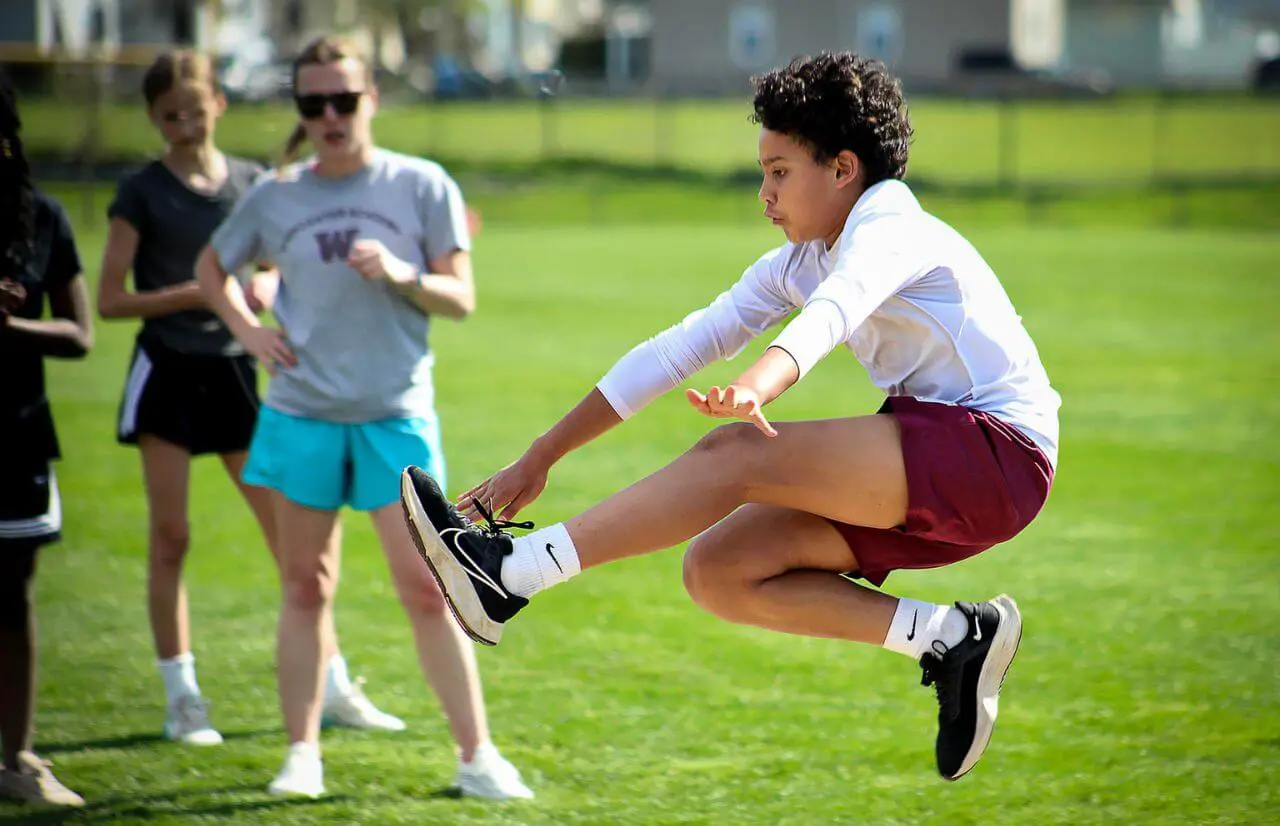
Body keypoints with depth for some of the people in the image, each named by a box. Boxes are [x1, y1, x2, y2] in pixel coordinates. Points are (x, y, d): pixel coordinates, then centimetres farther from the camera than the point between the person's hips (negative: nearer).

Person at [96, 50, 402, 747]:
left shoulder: (253, 183, 7)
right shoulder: (142, 194, -2)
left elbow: (279, 273, 16)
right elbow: (110, 301, -5)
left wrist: (267, 285, -7)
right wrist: (199, 292, -15)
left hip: (235, 370, 3)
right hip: (168, 373, -3)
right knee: (169, 538, -1)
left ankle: (334, 689, 11)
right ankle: (182, 697, 8)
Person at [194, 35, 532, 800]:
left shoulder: (422, 186, -1)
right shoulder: (276, 198, 4)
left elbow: (461, 298, -2)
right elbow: (213, 265, 21)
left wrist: (402, 275, -20)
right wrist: (247, 329, 5)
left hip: (396, 413, -2)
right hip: (301, 413, 2)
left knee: (427, 586, -5)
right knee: (307, 587, 7)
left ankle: (478, 754, 1)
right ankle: (302, 752, 15)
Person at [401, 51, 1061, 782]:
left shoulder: (891, 230, -13)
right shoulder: (797, 265, 14)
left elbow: (829, 316, -35)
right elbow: (679, 351, 12)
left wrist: (754, 390, -56)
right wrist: (541, 457, 9)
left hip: (996, 450, -9)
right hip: (929, 477, 9)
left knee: (737, 455, -24)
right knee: (718, 572, -3)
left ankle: (509, 575, -28)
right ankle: (953, 641, -5)